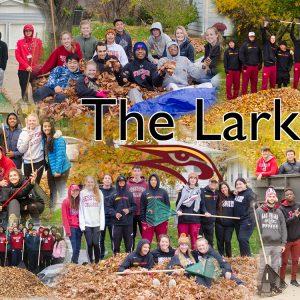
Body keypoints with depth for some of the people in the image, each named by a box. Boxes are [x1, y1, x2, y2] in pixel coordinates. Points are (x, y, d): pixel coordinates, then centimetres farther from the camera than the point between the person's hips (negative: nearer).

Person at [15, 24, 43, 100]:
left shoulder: (38, 41, 6)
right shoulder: (20, 42, 4)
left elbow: (40, 54, 8)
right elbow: (17, 56, -2)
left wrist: (37, 65, -3)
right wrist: (26, 66, -11)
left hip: (35, 70, 0)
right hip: (23, 70, 0)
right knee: (24, 89, 3)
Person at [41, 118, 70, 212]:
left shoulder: (57, 139, -18)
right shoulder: (44, 139, 5)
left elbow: (60, 155, -20)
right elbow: (45, 154, 11)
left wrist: (58, 170, -22)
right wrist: (46, 167, 3)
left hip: (60, 169, -8)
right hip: (50, 168, 8)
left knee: (61, 190, -2)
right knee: (52, 190, 18)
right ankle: (52, 210, 29)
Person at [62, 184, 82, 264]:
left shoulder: (79, 202, 11)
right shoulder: (66, 202, 1)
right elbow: (64, 217, -3)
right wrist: (67, 229, -10)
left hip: (79, 227, 4)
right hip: (71, 227, -4)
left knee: (78, 247, 2)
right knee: (75, 247, -10)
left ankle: (75, 262, 7)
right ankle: (73, 263, -4)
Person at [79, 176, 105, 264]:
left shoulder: (99, 193, 7)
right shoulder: (82, 193, 5)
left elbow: (102, 209, 4)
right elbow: (80, 210, 2)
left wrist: (102, 224, -4)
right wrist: (82, 224, -6)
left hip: (97, 223, 0)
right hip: (87, 224, 0)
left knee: (96, 243, -5)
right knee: (89, 244, -1)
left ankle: (97, 262, 6)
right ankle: (91, 262, 8)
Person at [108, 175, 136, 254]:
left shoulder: (129, 194, 7)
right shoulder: (114, 195, 6)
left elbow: (134, 206, 9)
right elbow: (110, 207, 4)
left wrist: (129, 210, -10)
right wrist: (115, 213, -12)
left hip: (128, 222, 0)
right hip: (117, 222, 0)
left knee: (129, 241, 2)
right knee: (116, 241, 0)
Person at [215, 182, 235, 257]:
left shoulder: (233, 197, 3)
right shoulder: (219, 197, 0)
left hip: (230, 223, 0)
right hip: (220, 223, 0)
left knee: (227, 240, -6)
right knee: (220, 241, 7)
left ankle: (229, 257, 9)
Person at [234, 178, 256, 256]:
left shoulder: (249, 193, -11)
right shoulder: (237, 194, 14)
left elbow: (252, 207, -19)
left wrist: (250, 220, -30)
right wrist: (235, 195, 10)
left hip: (246, 221, -8)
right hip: (237, 221, 8)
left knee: (243, 239, -17)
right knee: (240, 240, 12)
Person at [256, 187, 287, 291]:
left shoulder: (279, 212, 11)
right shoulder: (259, 211, 2)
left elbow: (283, 228, 10)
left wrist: (283, 243, 4)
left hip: (277, 244, 3)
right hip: (265, 244, -3)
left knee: (275, 266, 8)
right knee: (263, 267, -3)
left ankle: (273, 285, 18)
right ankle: (260, 286, 5)